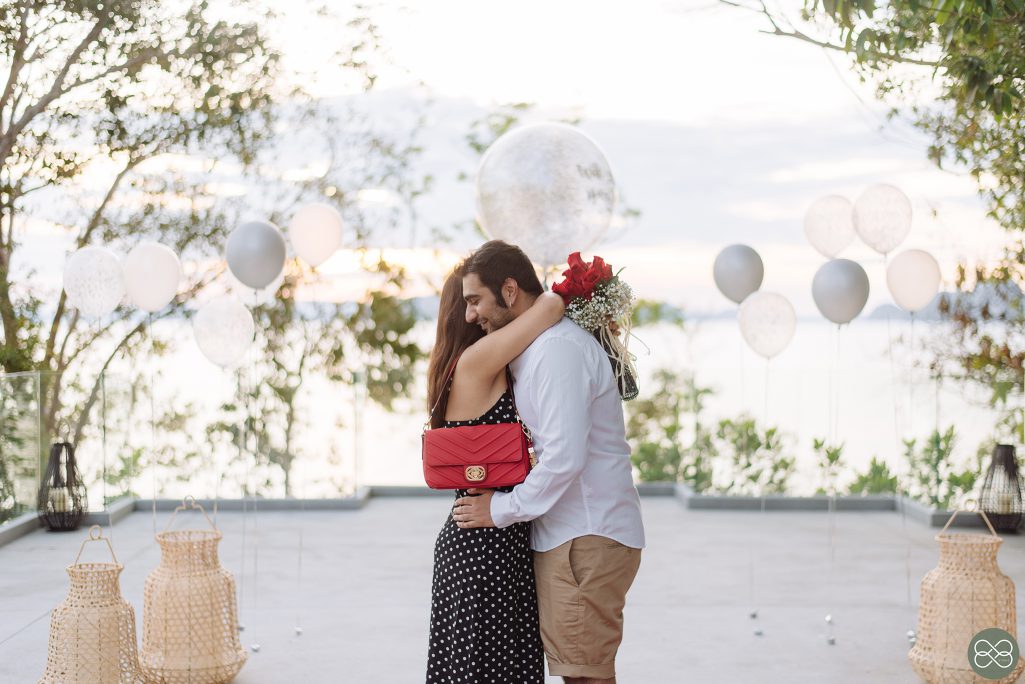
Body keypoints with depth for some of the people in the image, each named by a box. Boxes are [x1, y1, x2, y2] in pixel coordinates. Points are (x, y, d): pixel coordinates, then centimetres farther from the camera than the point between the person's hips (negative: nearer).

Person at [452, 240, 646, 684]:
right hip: (565, 534, 10)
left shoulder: (558, 348, -16)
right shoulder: (532, 350, 17)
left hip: (586, 539, -10)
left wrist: (502, 510, -12)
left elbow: (565, 458, -22)